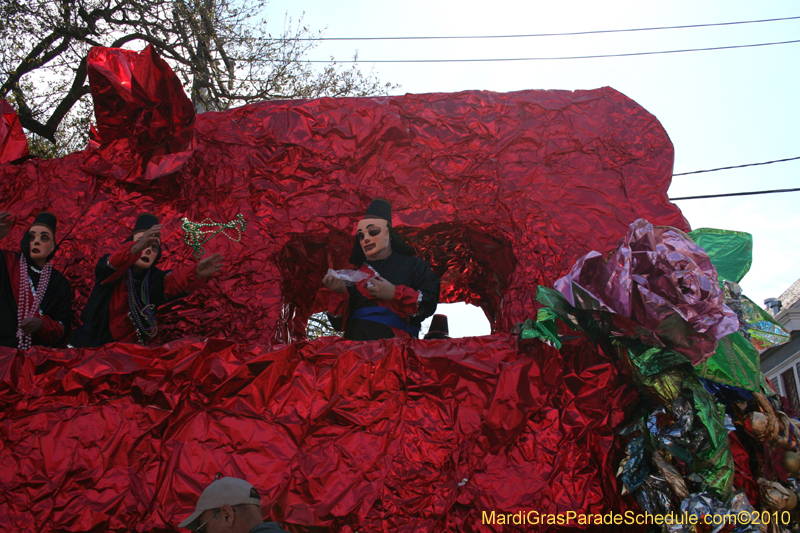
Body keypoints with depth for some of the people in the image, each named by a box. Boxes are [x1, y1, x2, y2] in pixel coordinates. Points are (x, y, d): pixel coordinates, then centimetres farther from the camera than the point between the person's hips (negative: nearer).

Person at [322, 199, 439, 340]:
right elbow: (339, 324, 19)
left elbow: (430, 303, 4)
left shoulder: (413, 265, 17)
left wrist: (395, 293, -5)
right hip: (354, 344, 3)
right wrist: (340, 293, 3)